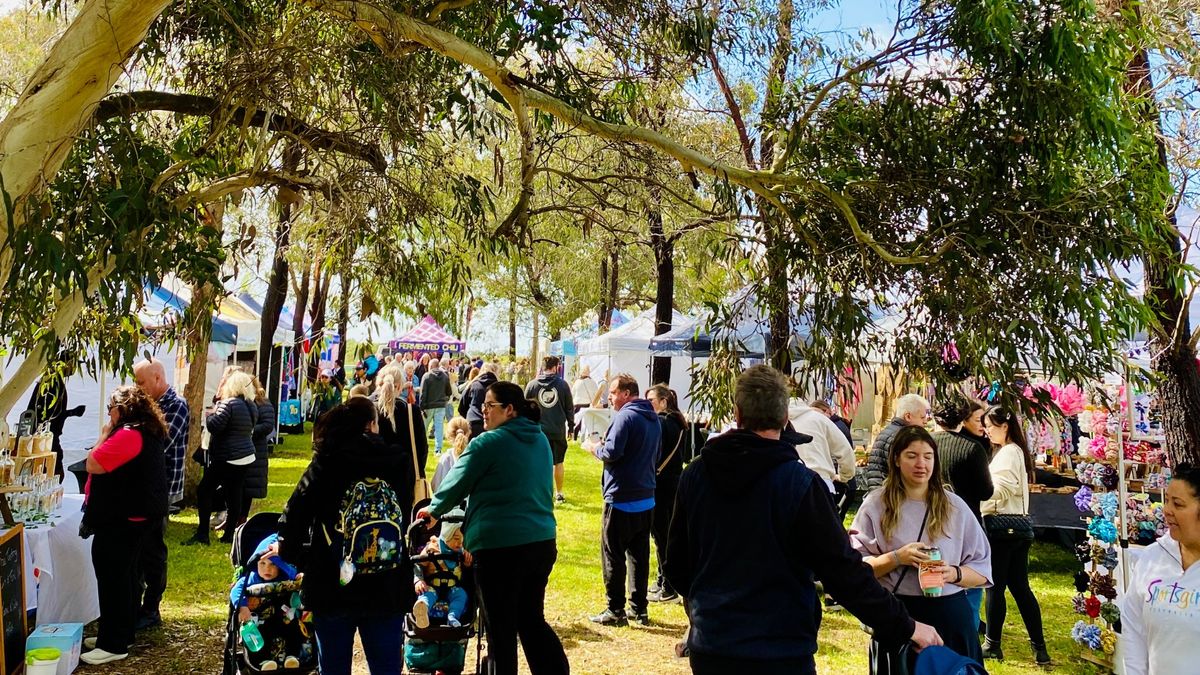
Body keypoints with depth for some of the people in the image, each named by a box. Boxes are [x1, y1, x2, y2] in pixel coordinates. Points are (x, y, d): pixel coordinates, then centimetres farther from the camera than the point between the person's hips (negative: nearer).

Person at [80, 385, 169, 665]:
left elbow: (93, 465, -21)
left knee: (112, 577, -3)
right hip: (136, 515, 11)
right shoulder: (149, 432, 12)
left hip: (120, 519, -11)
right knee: (125, 574, 18)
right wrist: (110, 434, 12)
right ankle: (123, 633, 29)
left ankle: (113, 645, 3)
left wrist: (105, 434, -9)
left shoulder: (128, 434, -21)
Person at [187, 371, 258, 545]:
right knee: (234, 494, 10)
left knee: (204, 491, 1)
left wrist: (211, 413, 3)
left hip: (227, 458, -8)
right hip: (246, 457, 8)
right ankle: (229, 534, 13)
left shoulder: (229, 404, -14)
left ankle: (202, 534, -1)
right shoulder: (252, 406, 10)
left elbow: (214, 426, -19)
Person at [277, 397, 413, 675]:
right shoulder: (398, 463, -3)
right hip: (387, 587, 1)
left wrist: (289, 553, 7)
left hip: (332, 586, 0)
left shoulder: (324, 465, -6)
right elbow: (406, 514, 7)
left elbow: (294, 513, -8)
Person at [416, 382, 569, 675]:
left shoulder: (487, 443, -10)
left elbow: (456, 483, 0)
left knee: (501, 628, 8)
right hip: (542, 540, 7)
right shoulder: (540, 440, 11)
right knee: (532, 619, 19)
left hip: (499, 544, -7)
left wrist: (433, 509, 20)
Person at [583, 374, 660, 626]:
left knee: (613, 556, 2)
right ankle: (639, 610, 19)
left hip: (621, 499, -8)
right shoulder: (654, 418, 13)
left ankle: (615, 611, 8)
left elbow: (612, 452, -24)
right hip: (646, 499, 8)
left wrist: (594, 448, -3)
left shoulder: (625, 416, -15)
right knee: (639, 555, 13)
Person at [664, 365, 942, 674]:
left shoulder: (694, 474, -4)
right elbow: (842, 570, -16)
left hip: (708, 645, 4)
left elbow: (676, 562, 5)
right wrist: (904, 627, -4)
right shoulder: (798, 483, -16)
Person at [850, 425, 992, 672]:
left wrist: (954, 573, -13)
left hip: (950, 616, 2)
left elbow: (982, 571, 7)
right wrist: (896, 558, -18)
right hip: (896, 615, -1)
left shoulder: (955, 506, 6)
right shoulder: (876, 505, 0)